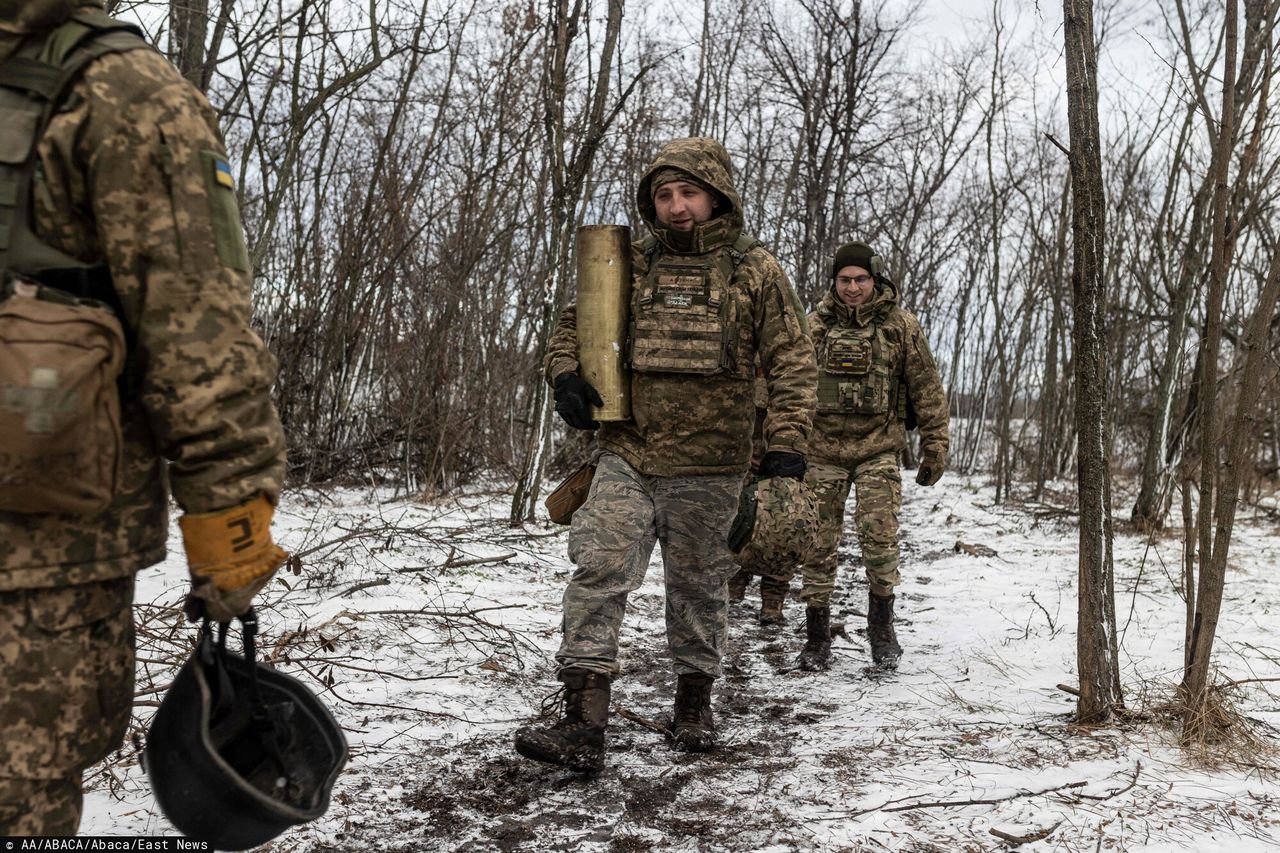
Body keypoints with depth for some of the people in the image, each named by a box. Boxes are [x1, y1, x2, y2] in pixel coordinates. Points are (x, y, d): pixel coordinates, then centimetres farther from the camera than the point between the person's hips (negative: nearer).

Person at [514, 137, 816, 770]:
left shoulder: (754, 271, 2)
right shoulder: (629, 265, 8)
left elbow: (792, 361, 0)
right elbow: (576, 324, 18)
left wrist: (787, 439, -11)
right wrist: (566, 376, -2)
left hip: (708, 466, -2)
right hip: (626, 457, 2)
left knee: (697, 586, 11)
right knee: (599, 574, -9)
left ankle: (695, 701, 31)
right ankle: (583, 724, -5)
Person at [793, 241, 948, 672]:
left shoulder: (901, 325, 2)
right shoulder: (814, 325, 5)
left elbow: (928, 390, 5)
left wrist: (934, 447, 2)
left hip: (878, 448, -1)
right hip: (822, 450, 2)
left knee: (879, 538, -9)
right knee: (818, 544, 3)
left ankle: (882, 626, 12)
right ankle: (816, 637, 15)